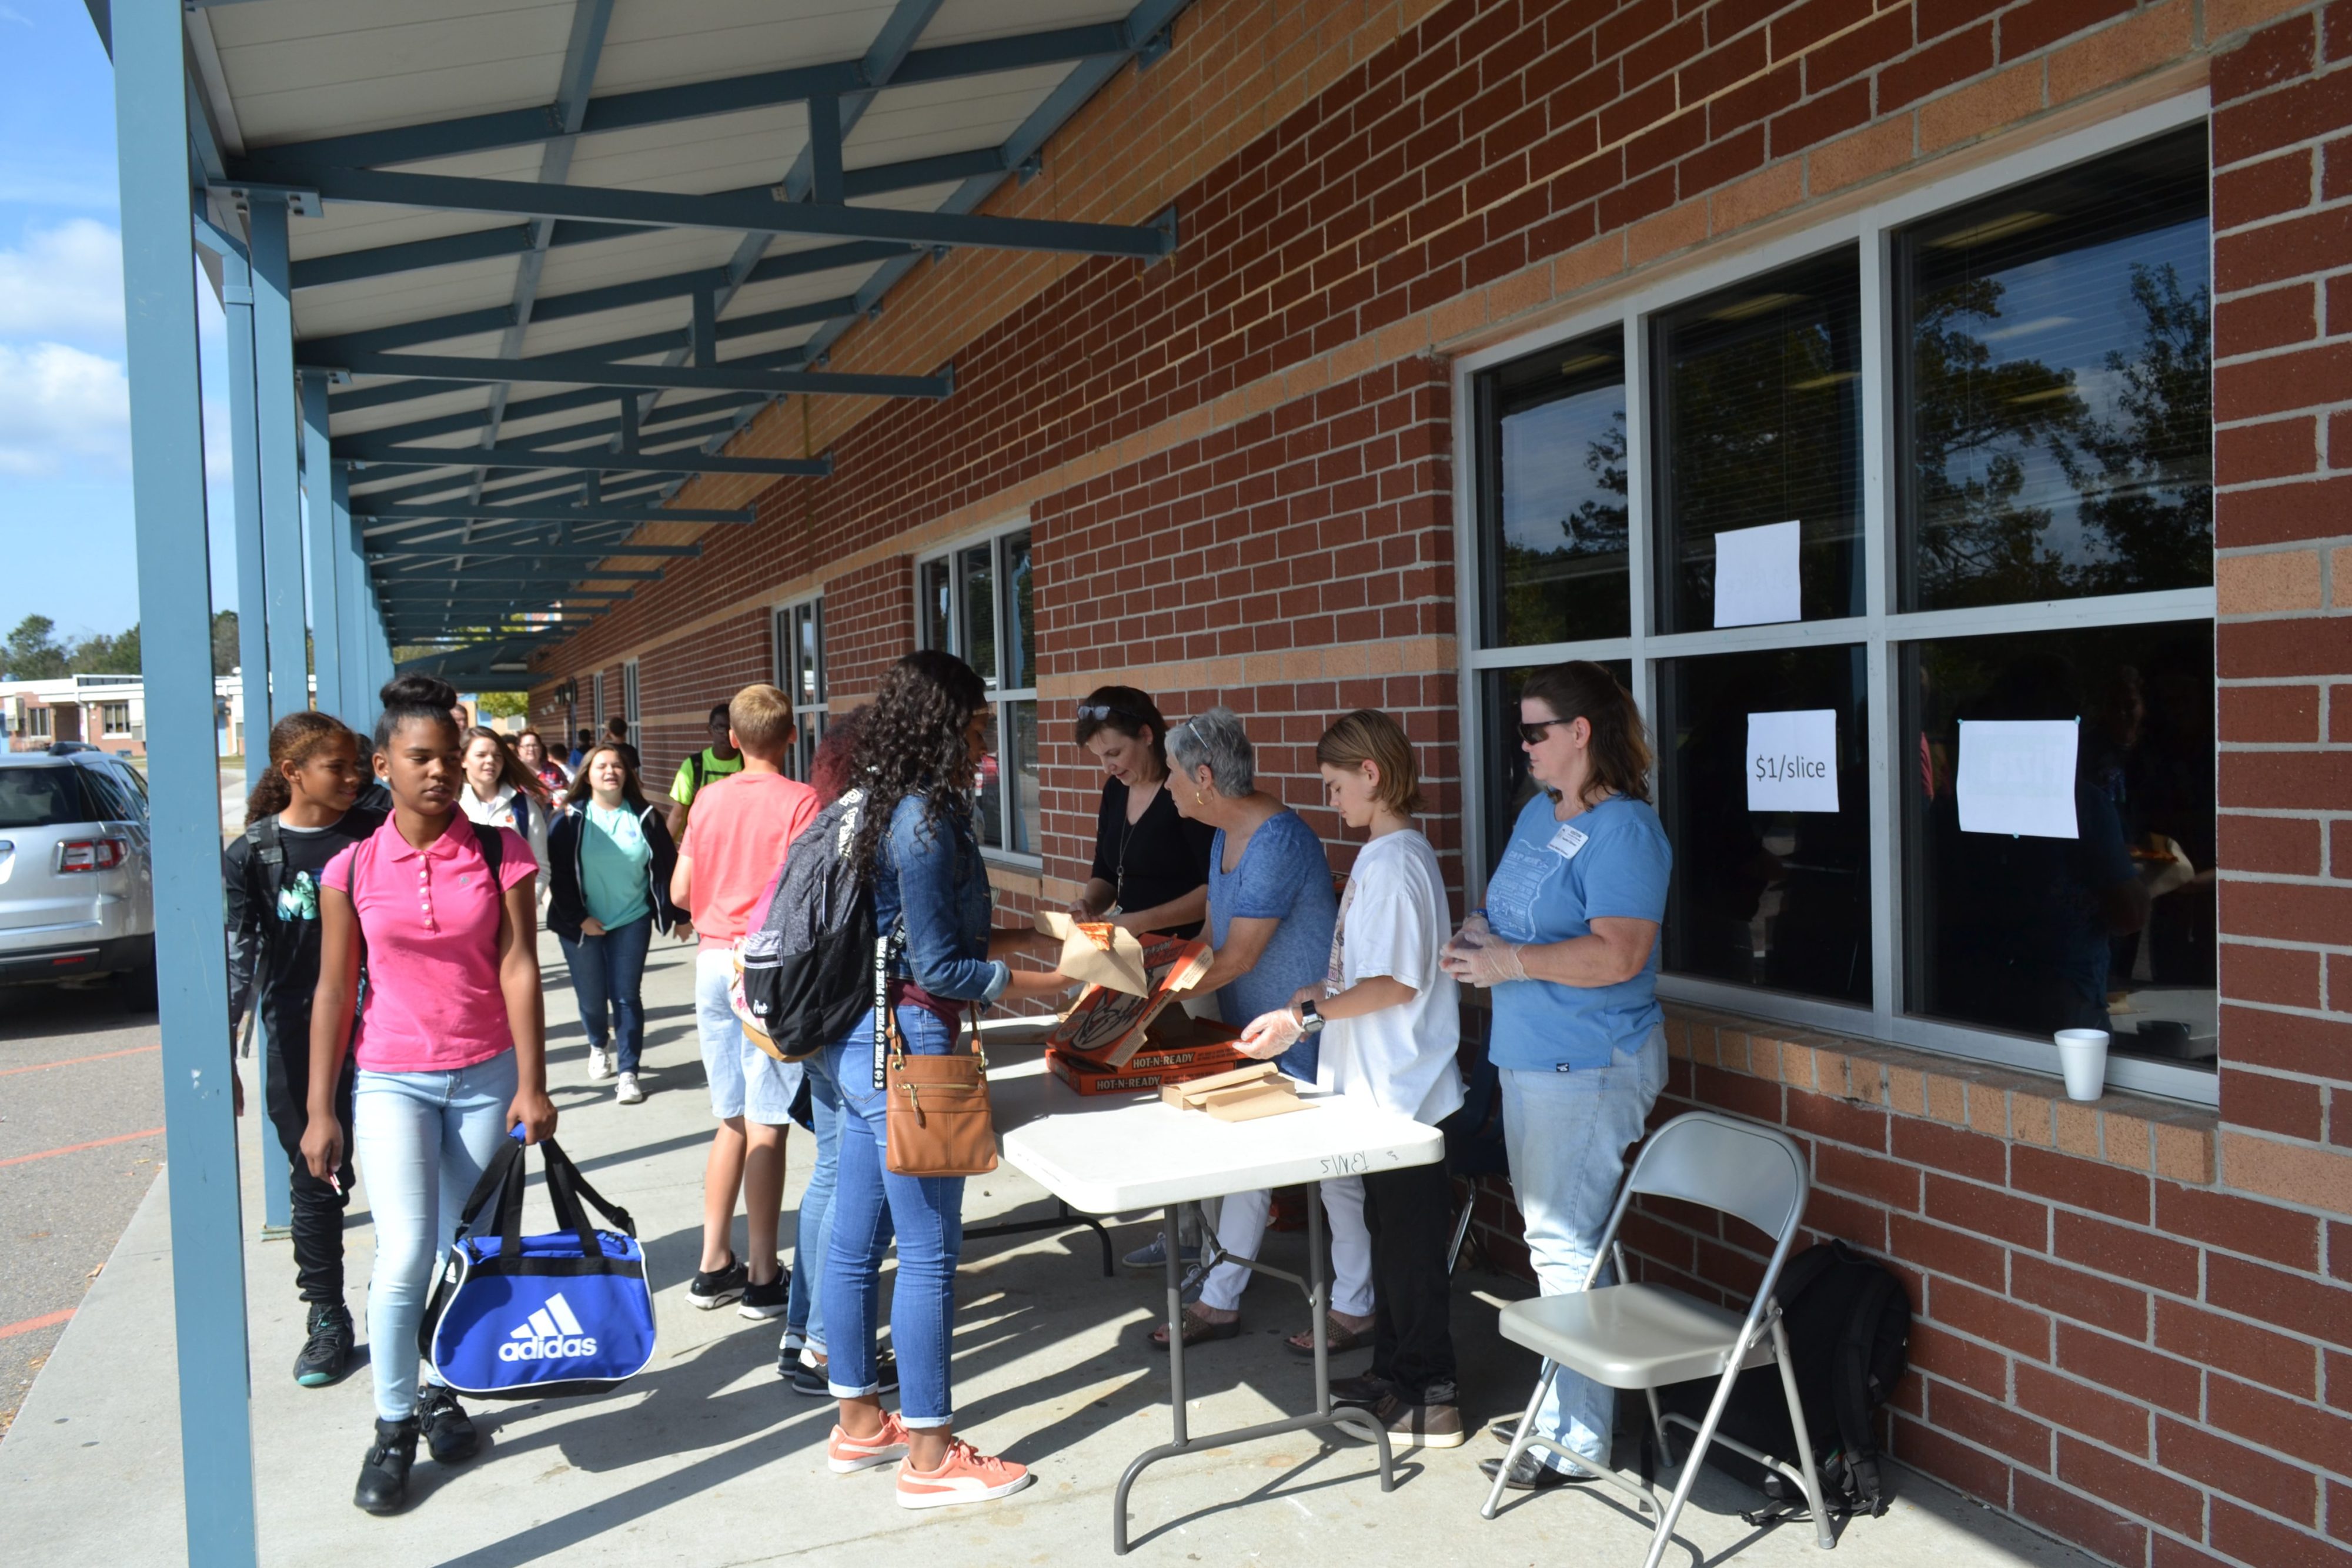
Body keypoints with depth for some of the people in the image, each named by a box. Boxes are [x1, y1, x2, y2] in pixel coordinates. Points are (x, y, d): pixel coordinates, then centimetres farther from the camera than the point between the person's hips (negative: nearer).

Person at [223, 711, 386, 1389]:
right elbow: (239, 959, -4)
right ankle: (327, 1321, 23)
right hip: (300, 1040, -1)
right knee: (317, 1183, 9)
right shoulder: (251, 854, -3)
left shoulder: (377, 834, 0)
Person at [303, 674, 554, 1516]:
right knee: (405, 1255, -9)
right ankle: (393, 1427, 9)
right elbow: (334, 991, 2)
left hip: (485, 1077, 1)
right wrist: (320, 1112, 2)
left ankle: (440, 1390, 29)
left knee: (463, 1252, 7)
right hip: (391, 1080, -1)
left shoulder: (498, 854, -3)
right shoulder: (353, 869, -2)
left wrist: (531, 1087, -9)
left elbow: (518, 969, -6)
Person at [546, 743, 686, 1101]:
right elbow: (558, 874, -7)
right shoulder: (571, 820, -4)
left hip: (632, 922, 0)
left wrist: (680, 914, 4)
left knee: (627, 997, -2)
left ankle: (628, 1072, 7)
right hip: (582, 925, 0)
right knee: (591, 998, 8)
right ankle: (598, 1046, 39)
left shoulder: (644, 817, 0)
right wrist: (578, 918, -12)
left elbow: (667, 868, 3)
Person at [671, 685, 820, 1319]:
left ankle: (715, 1266, 22)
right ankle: (763, 1279, 7)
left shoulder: (710, 798, 5)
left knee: (732, 1120, 16)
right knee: (766, 1126, 0)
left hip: (714, 961, 5)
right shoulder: (801, 800, -9)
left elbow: (681, 892, 5)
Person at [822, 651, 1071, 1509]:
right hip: (906, 1045, -10)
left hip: (861, 1043, 10)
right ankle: (928, 1454, 12)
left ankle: (858, 1421, 31)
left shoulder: (886, 809, 11)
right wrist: (1035, 982, -7)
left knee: (855, 1239, 17)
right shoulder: (926, 823, -18)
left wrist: (1027, 938, 16)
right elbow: (939, 969, -17)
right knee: (929, 1252, 0)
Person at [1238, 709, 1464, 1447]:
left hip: (1404, 1089, -10)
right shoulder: (1384, 854, 11)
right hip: (1385, 1085, 10)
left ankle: (1428, 1399, 12)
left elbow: (1397, 983, -23)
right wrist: (1324, 992, 15)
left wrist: (1305, 1017, -24)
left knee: (1409, 1238, 0)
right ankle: (1393, 1370, 32)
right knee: (1387, 1229, 18)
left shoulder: (1395, 862, -20)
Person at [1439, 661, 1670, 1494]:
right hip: (1529, 1056, 10)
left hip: (1588, 1068, -10)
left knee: (1565, 1246, -5)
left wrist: (1505, 962, -21)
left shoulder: (1622, 830, -17)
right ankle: (1560, 1402, 31)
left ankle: (1578, 1439, 6)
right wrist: (1474, 935, 2)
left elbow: (1617, 955, -26)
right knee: (1549, 1237, 17)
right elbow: (1503, 911, 24)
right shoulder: (1537, 813, 13)